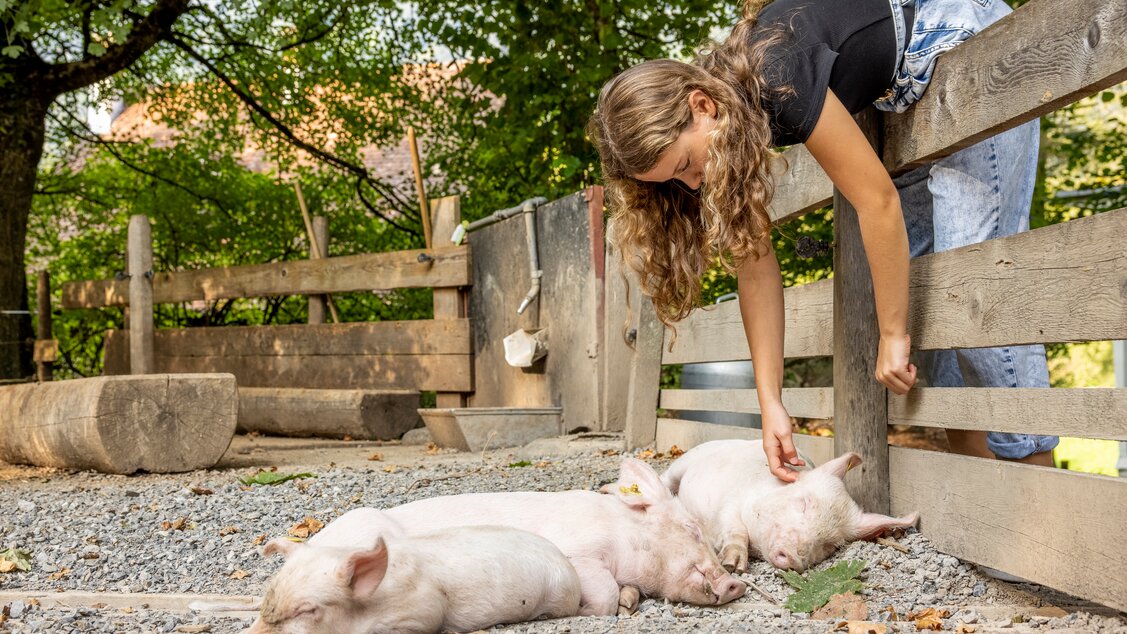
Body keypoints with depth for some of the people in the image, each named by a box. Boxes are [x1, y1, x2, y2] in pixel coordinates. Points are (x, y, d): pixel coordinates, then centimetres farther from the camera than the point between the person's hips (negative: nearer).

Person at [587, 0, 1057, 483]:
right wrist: (771, 403, -15)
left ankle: (1032, 462, -6)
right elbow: (755, 265, -11)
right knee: (901, 268, 2)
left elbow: (876, 199, -31)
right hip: (908, 99, 8)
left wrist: (892, 335, -23)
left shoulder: (776, 78, -36)